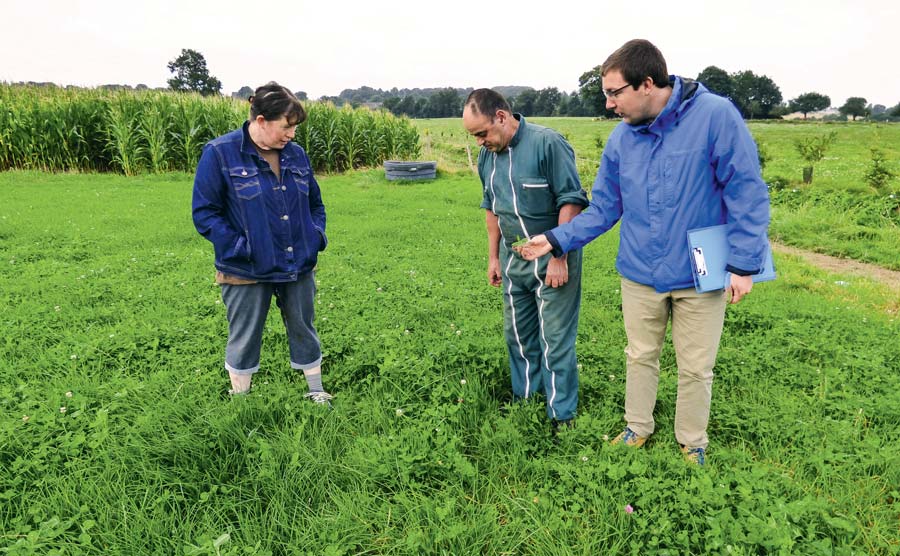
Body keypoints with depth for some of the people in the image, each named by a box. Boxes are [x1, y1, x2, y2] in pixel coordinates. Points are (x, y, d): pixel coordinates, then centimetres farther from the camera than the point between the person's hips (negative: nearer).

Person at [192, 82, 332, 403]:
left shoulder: (296, 154, 3)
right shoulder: (220, 154, -12)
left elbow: (315, 203, 16)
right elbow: (204, 213, -11)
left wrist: (317, 236, 0)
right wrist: (240, 248, -18)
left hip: (299, 267, 4)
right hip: (247, 272, -4)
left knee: (304, 331, 17)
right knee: (244, 339, 11)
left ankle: (317, 393, 35)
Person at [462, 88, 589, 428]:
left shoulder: (547, 143, -17)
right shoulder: (487, 155, 4)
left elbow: (570, 202, -16)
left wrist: (559, 257, -18)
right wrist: (493, 257, 14)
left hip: (552, 259, -6)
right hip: (513, 260, 7)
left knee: (555, 340, 2)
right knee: (517, 334, 16)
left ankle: (561, 414, 16)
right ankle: (525, 399, 34)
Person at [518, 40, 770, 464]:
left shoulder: (715, 116, -16)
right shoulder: (621, 138, -1)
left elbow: (747, 193, -13)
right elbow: (603, 209, 5)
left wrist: (743, 264, -15)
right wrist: (555, 241, -3)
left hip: (700, 276, -3)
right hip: (640, 274, 4)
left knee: (696, 368, 13)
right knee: (640, 357, 19)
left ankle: (693, 443, 36)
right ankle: (637, 427, 41)